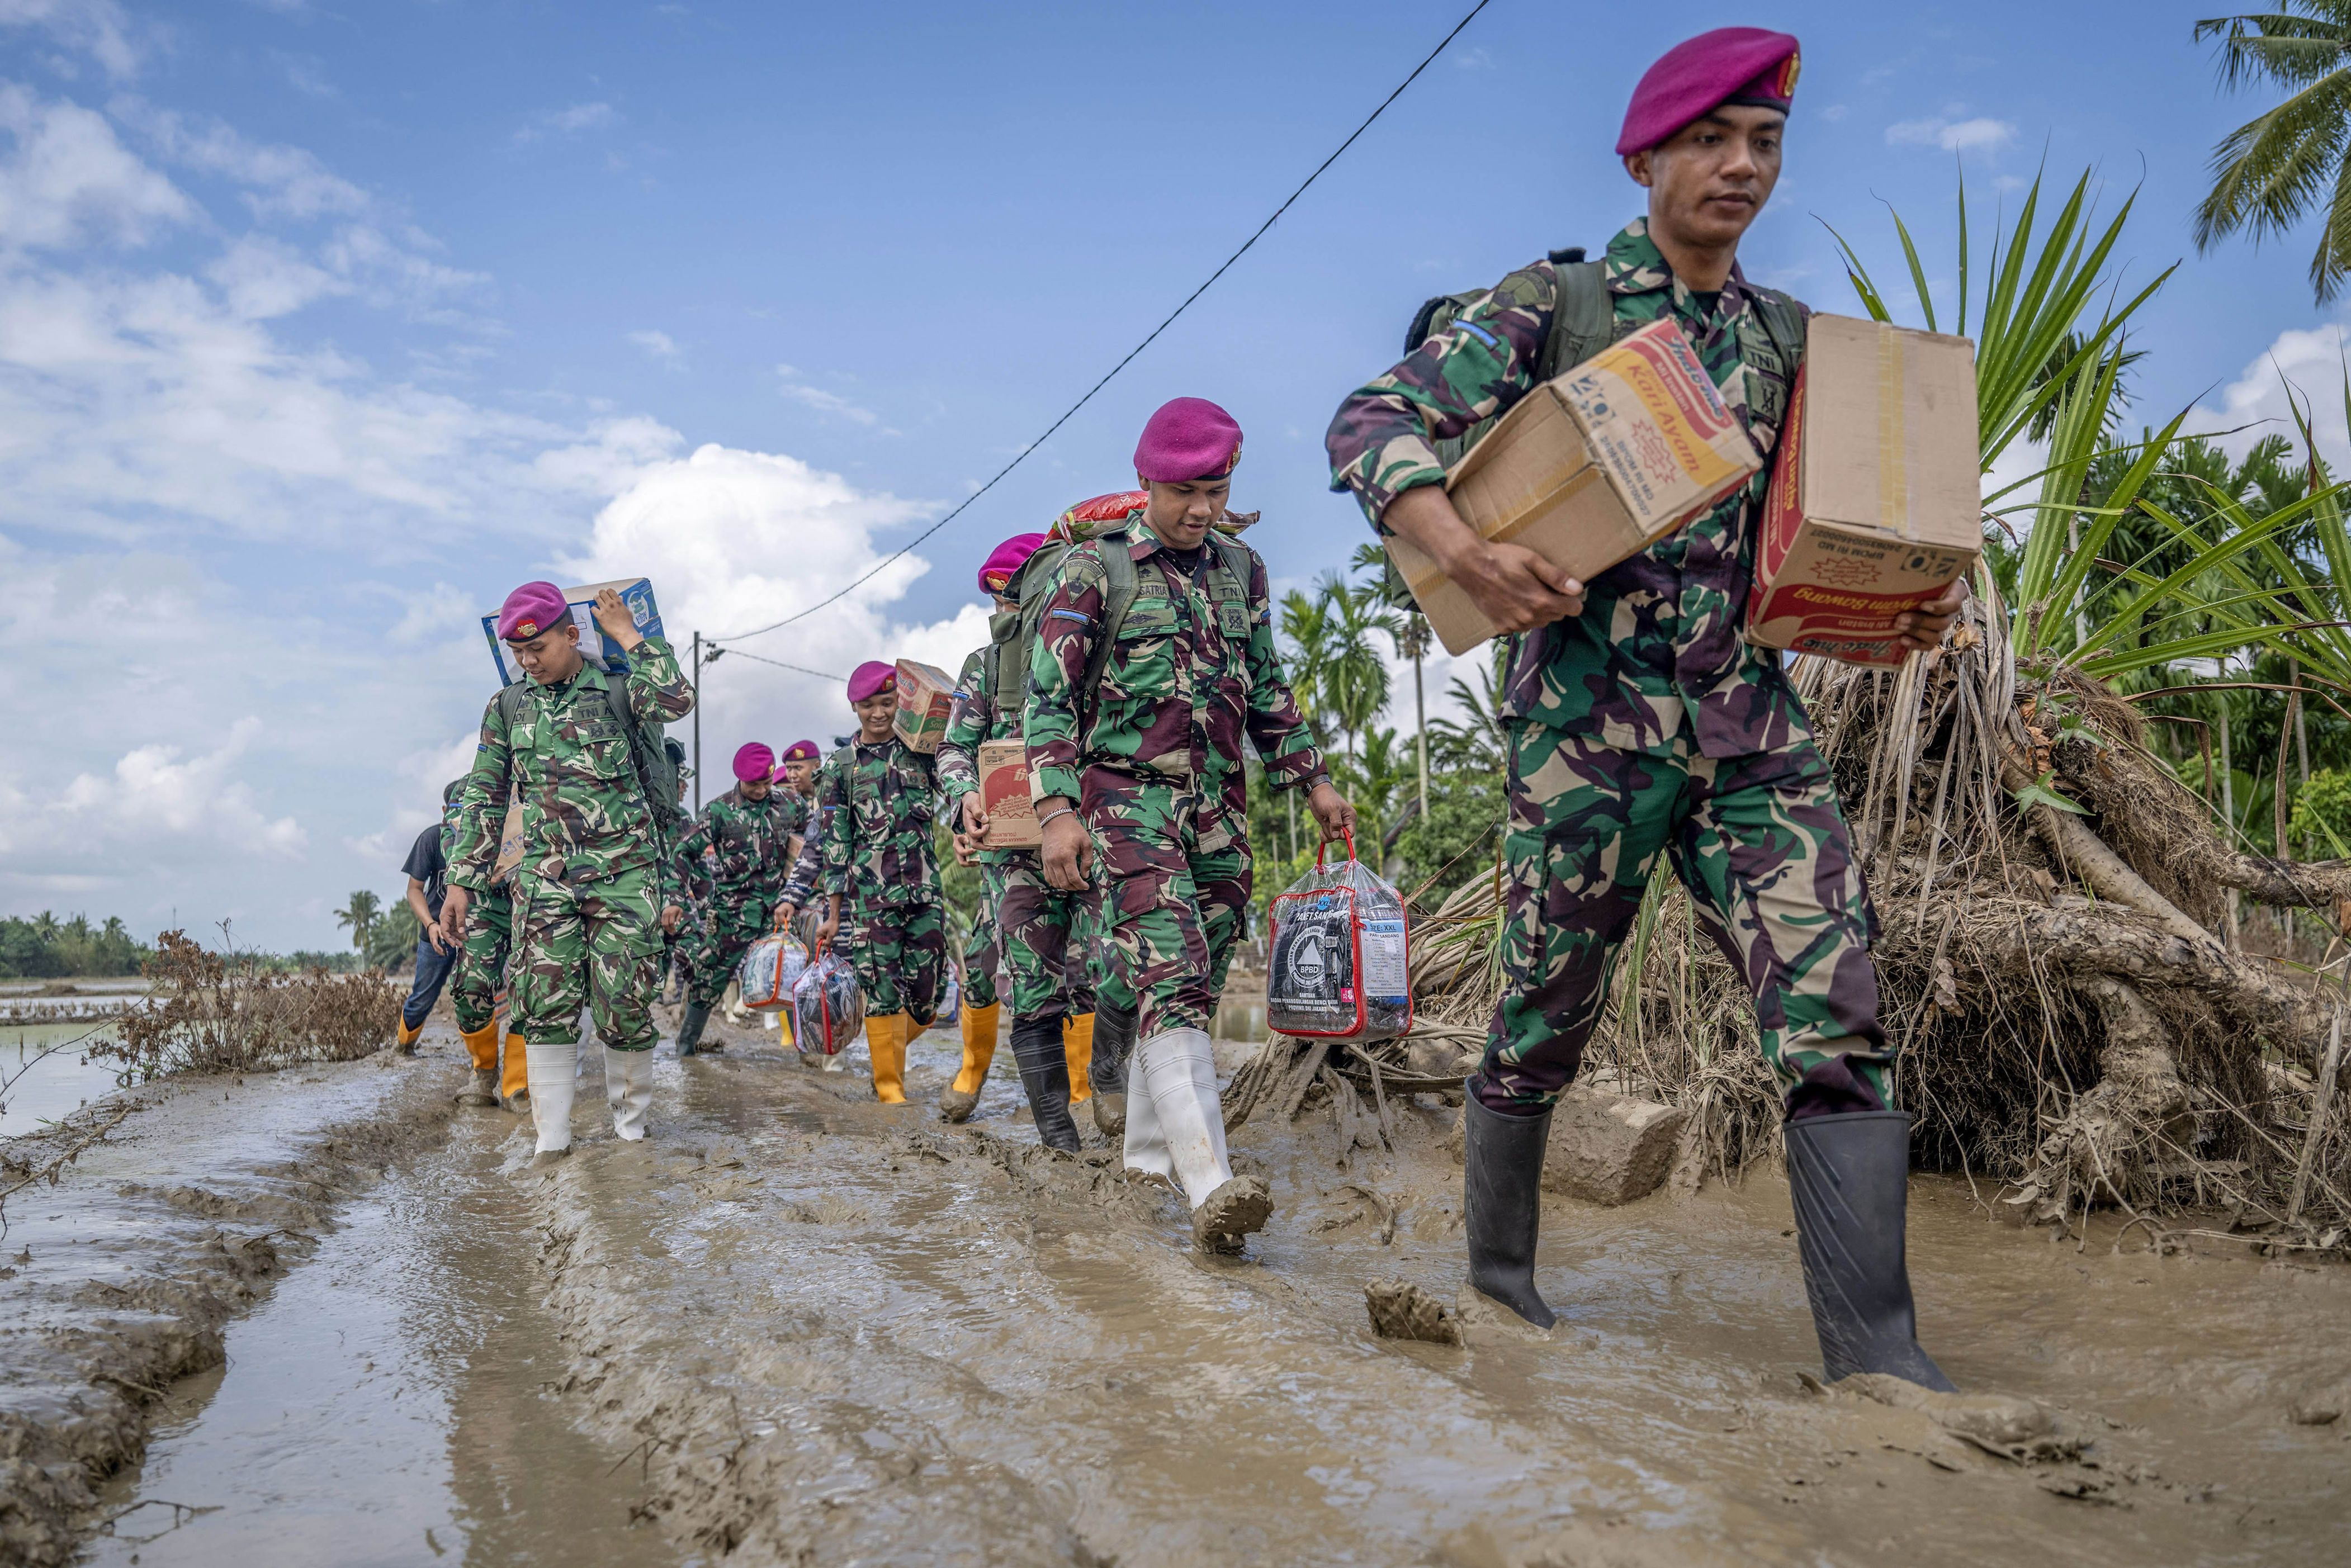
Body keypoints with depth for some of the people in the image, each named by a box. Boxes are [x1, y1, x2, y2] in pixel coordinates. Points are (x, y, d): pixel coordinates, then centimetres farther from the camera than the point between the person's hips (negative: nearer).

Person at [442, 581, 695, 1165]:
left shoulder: (618, 692, 2)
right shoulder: (507, 707, 11)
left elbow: (677, 701, -21)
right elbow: (482, 798, 14)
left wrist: (625, 633, -11)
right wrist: (461, 882, 8)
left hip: (624, 875, -2)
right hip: (544, 877, 2)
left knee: (625, 1005, -1)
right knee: (547, 1006, -4)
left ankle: (630, 1119, 16)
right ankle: (553, 1135, 4)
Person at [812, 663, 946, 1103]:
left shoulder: (920, 751, 9)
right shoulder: (840, 768, 5)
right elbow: (833, 846, 4)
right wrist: (833, 914, 2)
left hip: (925, 892, 2)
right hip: (870, 896, -2)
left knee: (926, 996, 3)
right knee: (882, 992, -1)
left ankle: (889, 1050, 31)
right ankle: (889, 1084, 12)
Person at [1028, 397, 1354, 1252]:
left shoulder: (1242, 569, 13)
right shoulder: (1093, 569, -2)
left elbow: (1268, 689, 21)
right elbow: (1049, 698, -6)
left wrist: (1312, 779, 15)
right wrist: (1057, 810, -17)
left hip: (1220, 806, 6)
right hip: (1127, 799, -6)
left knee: (1195, 982, 9)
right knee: (1170, 976, -19)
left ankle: (1150, 1146, 25)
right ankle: (1210, 1183, -28)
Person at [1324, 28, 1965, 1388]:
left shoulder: (1790, 340, 16)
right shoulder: (1552, 305, 1)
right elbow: (1371, 427, -7)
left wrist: (1913, 601, 0)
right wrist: (1466, 553, -25)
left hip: (1754, 724, 4)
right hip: (1589, 720, -4)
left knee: (1837, 1008, -9)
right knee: (1548, 1016, 7)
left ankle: (1878, 1351, -6)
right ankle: (1499, 1262, 29)